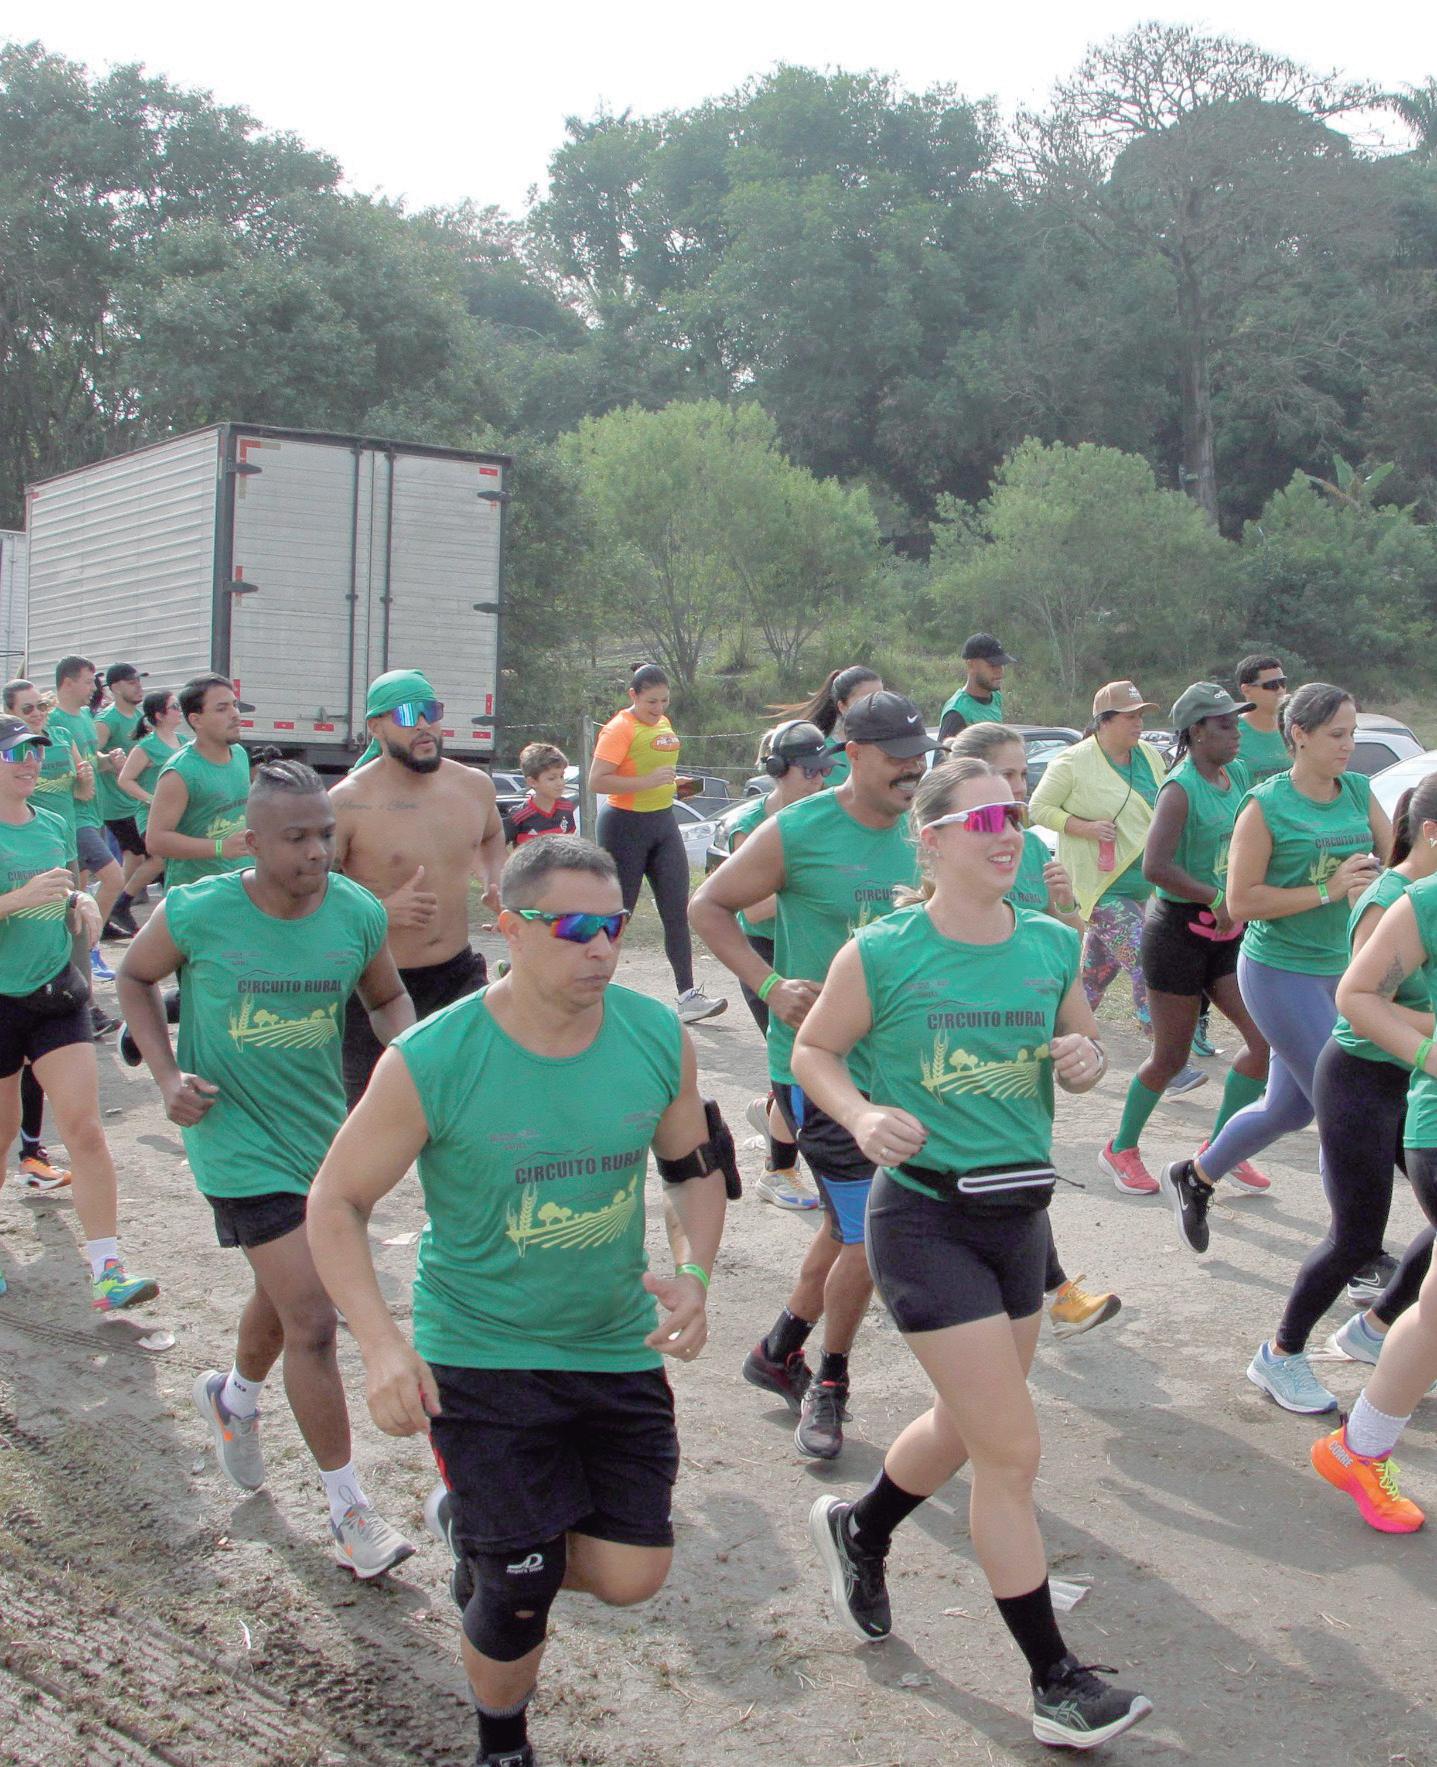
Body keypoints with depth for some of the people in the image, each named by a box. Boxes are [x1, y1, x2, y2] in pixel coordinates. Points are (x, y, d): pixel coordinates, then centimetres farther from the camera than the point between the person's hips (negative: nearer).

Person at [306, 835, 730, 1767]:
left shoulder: (660, 1037, -8)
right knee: (519, 1599, 0)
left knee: (632, 1575, 3)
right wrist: (383, 1345, -21)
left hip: (619, 1346, 4)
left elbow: (697, 1167, 9)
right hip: (481, 1351, -4)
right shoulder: (430, 1062, -19)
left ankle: (474, 1525, 35)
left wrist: (693, 1277, -8)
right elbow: (337, 1203, -9)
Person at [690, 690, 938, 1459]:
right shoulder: (798, 832, -12)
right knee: (868, 1238, -6)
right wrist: (770, 985, -16)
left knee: (851, 1227, 18)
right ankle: (828, 1383, 19)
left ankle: (779, 1351, 39)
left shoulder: (919, 834, 5)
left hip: (896, 1064, 7)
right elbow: (708, 907, -5)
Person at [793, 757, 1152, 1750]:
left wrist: (1086, 1061, -9)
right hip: (925, 1219, -6)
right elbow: (814, 1051, -2)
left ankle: (859, 1531, 50)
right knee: (1013, 1452, -5)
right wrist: (863, 1116, -20)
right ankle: (1056, 1684, 11)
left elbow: (1087, 1046, 14)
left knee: (968, 1428, 21)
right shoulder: (881, 953, -12)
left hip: (1021, 1214, 6)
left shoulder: (1052, 945, 1)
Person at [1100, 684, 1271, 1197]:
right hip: (1179, 929, -7)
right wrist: (1217, 898, -23)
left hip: (1227, 933, 7)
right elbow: (1154, 867, -29)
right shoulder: (1180, 788, -17)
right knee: (1170, 1057, 3)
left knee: (1266, 1037, -2)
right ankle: (1121, 1149, 25)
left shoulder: (1237, 775, 6)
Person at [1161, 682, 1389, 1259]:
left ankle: (1193, 1177, 38)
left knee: (1290, 1106, 17)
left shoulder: (1358, 792, 4)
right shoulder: (1266, 806, -14)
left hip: (1336, 970, 7)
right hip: (1280, 973, -7)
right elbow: (1241, 902, -15)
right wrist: (1328, 891, -20)